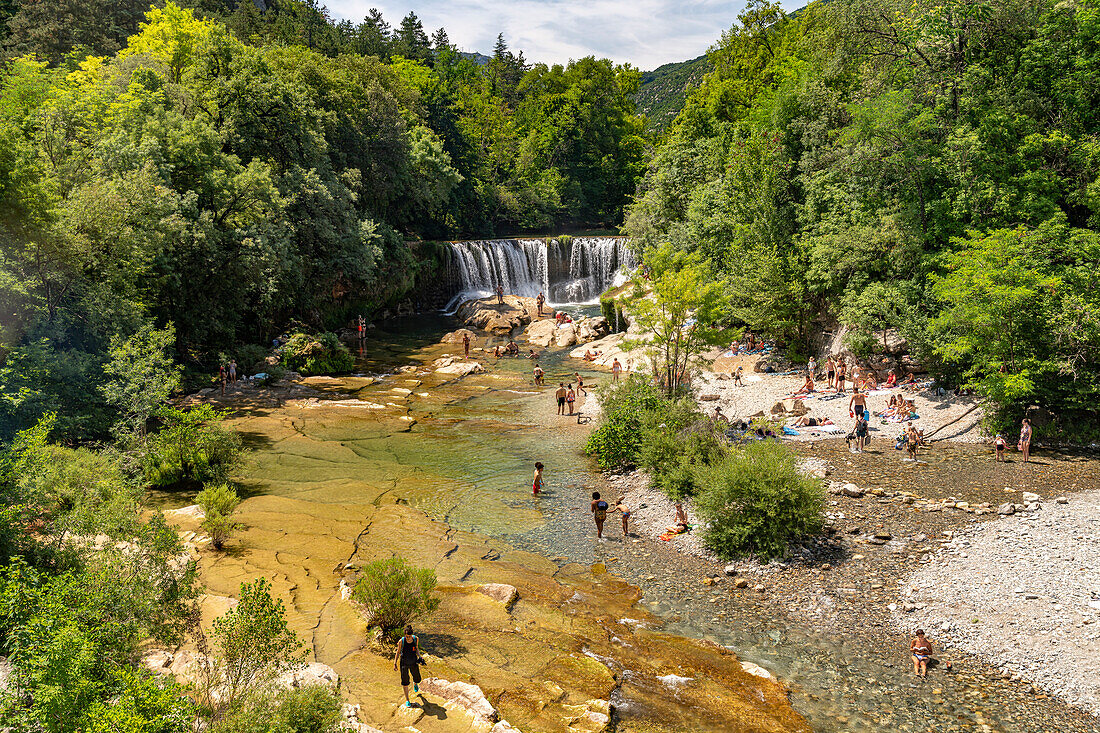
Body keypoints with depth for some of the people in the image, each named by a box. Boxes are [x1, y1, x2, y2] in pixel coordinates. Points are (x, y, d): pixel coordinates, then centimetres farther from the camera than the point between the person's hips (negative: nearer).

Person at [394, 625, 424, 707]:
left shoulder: (416, 639, -14)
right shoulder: (401, 641, -21)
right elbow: (398, 652, -7)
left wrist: (419, 657, -7)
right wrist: (395, 663, -11)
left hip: (414, 663, 2)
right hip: (404, 663, -2)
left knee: (417, 679, 16)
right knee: (405, 682, 3)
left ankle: (415, 684, 55)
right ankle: (407, 700, 21)